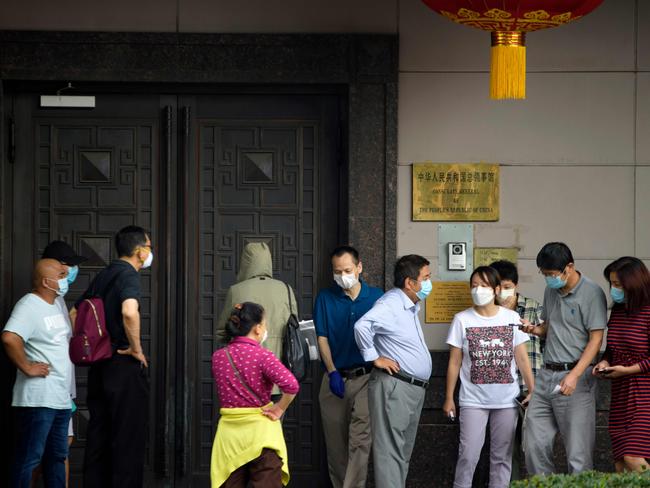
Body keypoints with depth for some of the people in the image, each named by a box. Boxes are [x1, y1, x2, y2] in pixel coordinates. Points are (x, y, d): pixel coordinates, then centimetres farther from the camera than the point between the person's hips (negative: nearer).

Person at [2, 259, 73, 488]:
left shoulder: (55, 305, 15)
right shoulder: (29, 305, -13)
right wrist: (27, 368, -22)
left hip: (61, 398, 9)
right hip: (38, 398, -9)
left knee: (57, 456, 15)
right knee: (29, 458, -6)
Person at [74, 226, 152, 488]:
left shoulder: (102, 275, 14)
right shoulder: (128, 274, -12)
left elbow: (75, 314, 21)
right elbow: (129, 311, -31)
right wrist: (136, 348, -19)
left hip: (100, 365, 8)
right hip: (125, 366, -8)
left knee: (98, 435, 12)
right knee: (129, 437, -4)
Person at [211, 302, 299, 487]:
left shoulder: (218, 356, 2)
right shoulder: (262, 356, -12)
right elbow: (291, 385, -24)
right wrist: (279, 409, -11)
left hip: (229, 429, 4)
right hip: (260, 429, -4)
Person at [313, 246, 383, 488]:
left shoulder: (376, 296, 4)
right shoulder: (325, 298, 5)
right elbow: (322, 338, 1)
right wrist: (332, 372, -10)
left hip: (365, 378, -2)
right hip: (335, 378, 2)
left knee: (359, 441, -13)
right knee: (335, 442, 7)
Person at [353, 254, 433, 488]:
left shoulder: (410, 306, 15)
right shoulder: (391, 304, -17)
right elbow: (362, 325, -34)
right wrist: (374, 358, -22)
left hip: (413, 388, 10)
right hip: (394, 387, -10)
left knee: (403, 451, 14)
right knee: (391, 449, -9)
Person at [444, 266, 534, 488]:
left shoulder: (512, 318, 3)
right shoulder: (462, 320, 0)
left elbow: (522, 358, 6)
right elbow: (455, 363, 3)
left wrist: (532, 391, 0)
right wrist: (449, 398, 1)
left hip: (507, 401, 2)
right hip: (473, 401, -2)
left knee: (502, 456, 7)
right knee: (468, 455, -7)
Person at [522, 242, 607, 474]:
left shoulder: (591, 293, -9)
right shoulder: (551, 291, 14)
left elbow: (596, 339, -12)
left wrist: (574, 376, -20)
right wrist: (533, 329, 4)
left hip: (575, 378, -7)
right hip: (547, 374, 7)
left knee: (578, 451, -4)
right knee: (534, 445, 5)